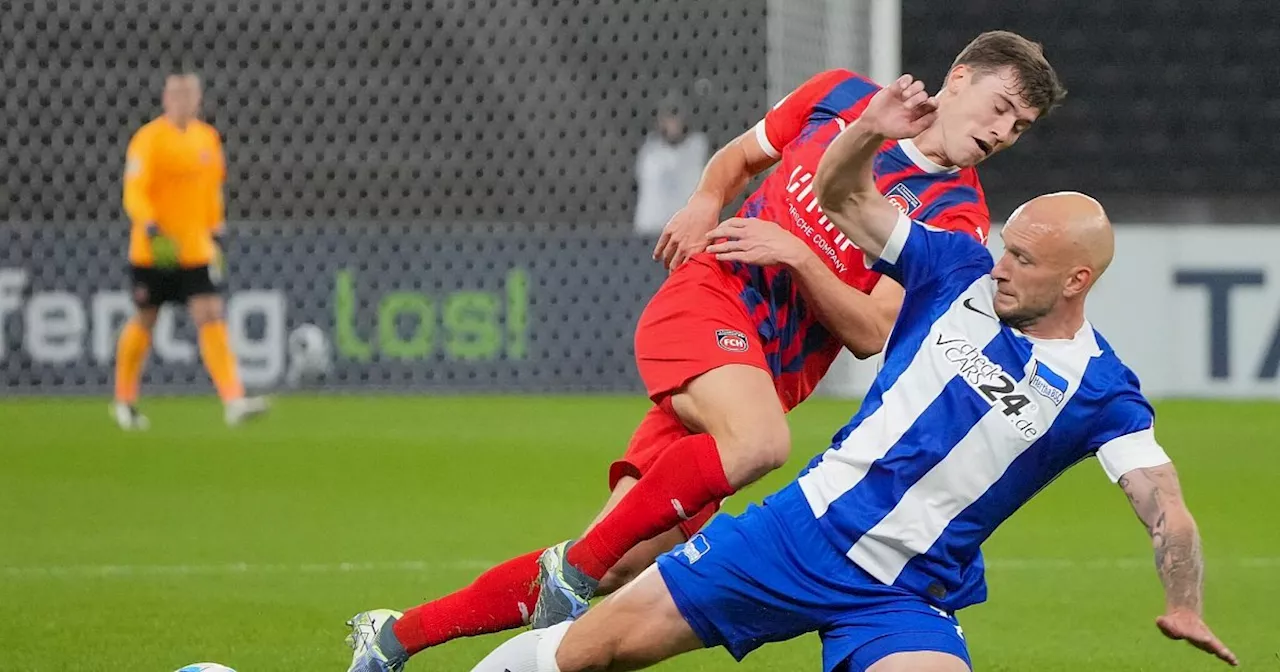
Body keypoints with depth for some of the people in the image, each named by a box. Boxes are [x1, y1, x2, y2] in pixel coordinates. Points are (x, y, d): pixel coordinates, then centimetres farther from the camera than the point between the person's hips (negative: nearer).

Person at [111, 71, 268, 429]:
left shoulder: (207, 137, 9)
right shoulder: (149, 139, -10)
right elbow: (134, 193, -18)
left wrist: (214, 231, 22)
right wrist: (151, 228, -32)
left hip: (196, 248, 4)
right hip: (153, 250, -4)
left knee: (211, 319, -9)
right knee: (144, 322, 9)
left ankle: (234, 401, -18)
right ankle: (124, 401, 28)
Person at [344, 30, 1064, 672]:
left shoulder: (957, 218, 1)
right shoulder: (843, 97, 5)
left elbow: (871, 333, -6)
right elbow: (737, 157, 21)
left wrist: (796, 254, -16)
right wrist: (706, 204, 2)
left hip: (766, 375, 2)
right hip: (704, 302, -2)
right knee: (759, 440, -36)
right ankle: (574, 568, -22)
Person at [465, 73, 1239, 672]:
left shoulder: (1102, 392, -7)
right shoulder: (957, 272, 1)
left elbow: (1168, 511, -13)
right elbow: (839, 194, 5)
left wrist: (1186, 610, -26)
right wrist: (871, 132, -15)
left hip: (904, 601, -2)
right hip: (802, 530, 2)